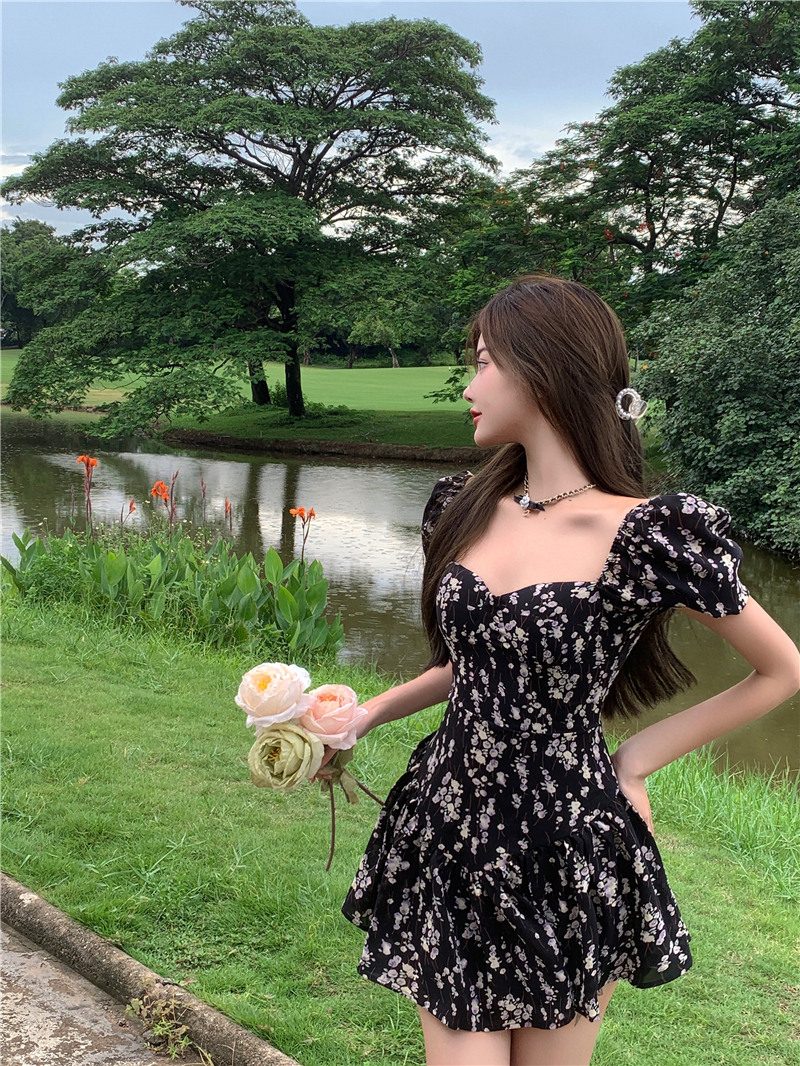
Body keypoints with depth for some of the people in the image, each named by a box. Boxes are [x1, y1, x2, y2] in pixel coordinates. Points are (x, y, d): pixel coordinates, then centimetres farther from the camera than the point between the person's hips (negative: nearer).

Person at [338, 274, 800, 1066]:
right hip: (449, 832, 4)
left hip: (568, 855, -4)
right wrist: (369, 713, 4)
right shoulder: (465, 511, 3)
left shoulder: (647, 535, -15)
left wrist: (637, 759, -6)